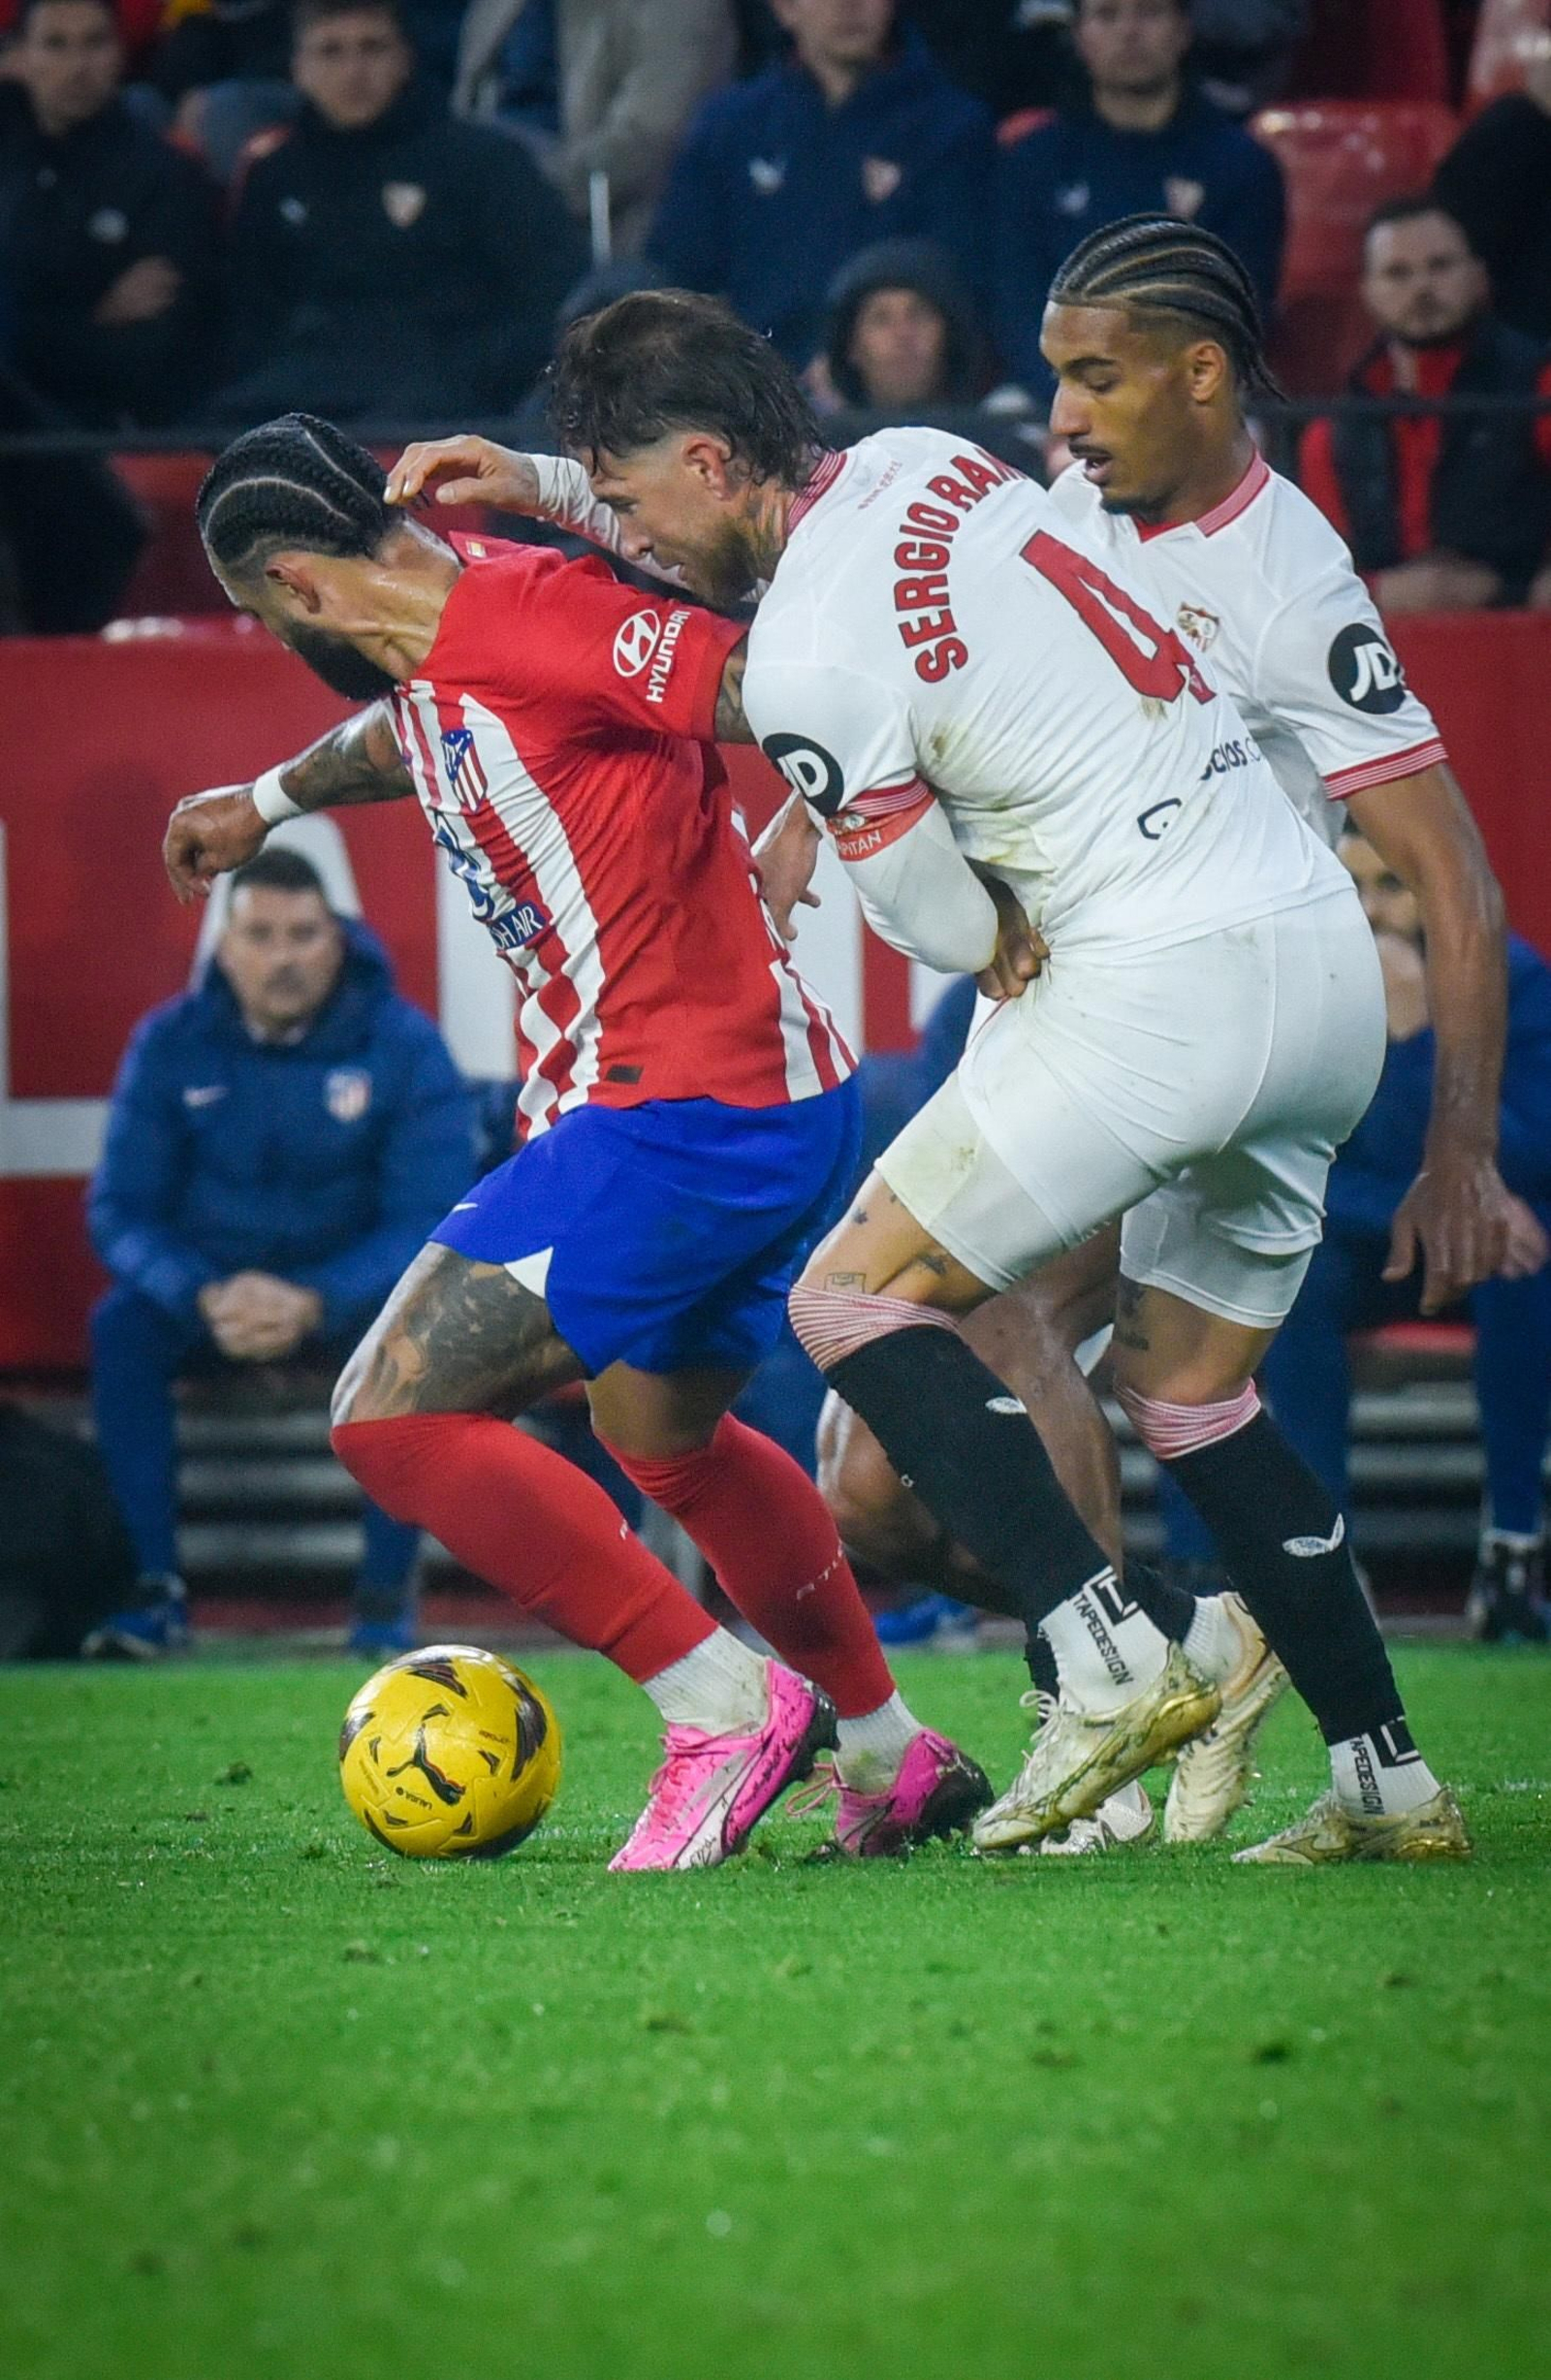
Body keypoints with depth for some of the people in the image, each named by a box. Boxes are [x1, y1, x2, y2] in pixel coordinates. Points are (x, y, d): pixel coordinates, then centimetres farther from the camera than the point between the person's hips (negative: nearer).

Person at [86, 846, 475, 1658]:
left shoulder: (403, 1045, -14)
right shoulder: (171, 1044, -9)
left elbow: (429, 1219, -17)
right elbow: (120, 1209, -10)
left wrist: (314, 1303, -35)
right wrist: (204, 1296, -32)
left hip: (347, 1288, -1)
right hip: (207, 1287, 1)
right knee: (121, 1325, -30)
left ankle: (386, 1592, -27)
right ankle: (157, 1586, -27)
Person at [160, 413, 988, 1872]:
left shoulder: (526, 612, -18)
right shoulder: (443, 648, 12)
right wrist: (267, 799, 53)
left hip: (678, 1113, -11)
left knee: (391, 1414, -11)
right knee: (661, 1434, 29)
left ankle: (728, 1707, -8)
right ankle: (897, 1762, 39)